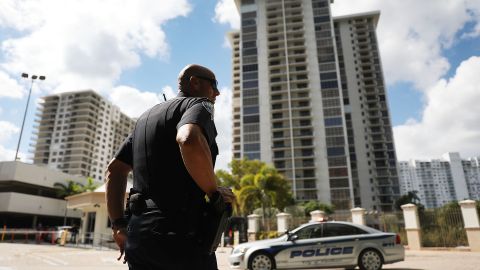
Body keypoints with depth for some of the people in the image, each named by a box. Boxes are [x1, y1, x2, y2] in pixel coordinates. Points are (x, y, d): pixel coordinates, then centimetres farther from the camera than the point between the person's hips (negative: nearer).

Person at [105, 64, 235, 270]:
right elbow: (190, 141, -28)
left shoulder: (147, 116, 21)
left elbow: (114, 170, 19)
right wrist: (215, 193, -14)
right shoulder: (198, 105, -3)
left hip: (138, 235, 8)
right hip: (179, 234, -7)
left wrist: (118, 225, 17)